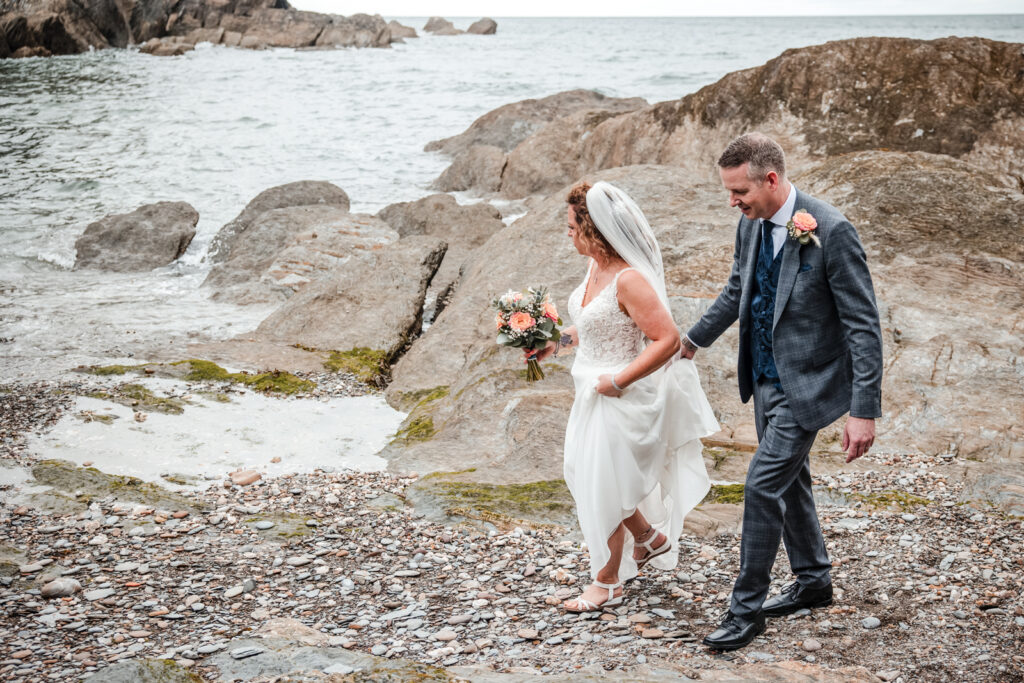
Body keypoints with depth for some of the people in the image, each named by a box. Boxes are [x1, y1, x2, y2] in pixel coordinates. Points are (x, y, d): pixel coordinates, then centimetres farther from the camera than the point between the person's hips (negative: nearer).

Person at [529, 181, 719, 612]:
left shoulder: (629, 280, -26)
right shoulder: (595, 266, 1)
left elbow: (667, 340, -28)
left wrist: (617, 382, -24)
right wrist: (556, 343, 10)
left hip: (623, 398, -9)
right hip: (594, 392, 9)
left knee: (604, 484, 4)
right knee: (585, 474, 20)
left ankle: (607, 583, 24)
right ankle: (650, 537, 41)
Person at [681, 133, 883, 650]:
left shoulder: (832, 231, -23)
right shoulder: (751, 225, 0)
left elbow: (863, 325, -21)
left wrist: (863, 410, -23)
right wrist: (693, 339, 30)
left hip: (805, 385, -8)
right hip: (765, 380, 8)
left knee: (762, 484, -10)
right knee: (789, 481, 19)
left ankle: (747, 608, 3)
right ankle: (813, 581, 38)